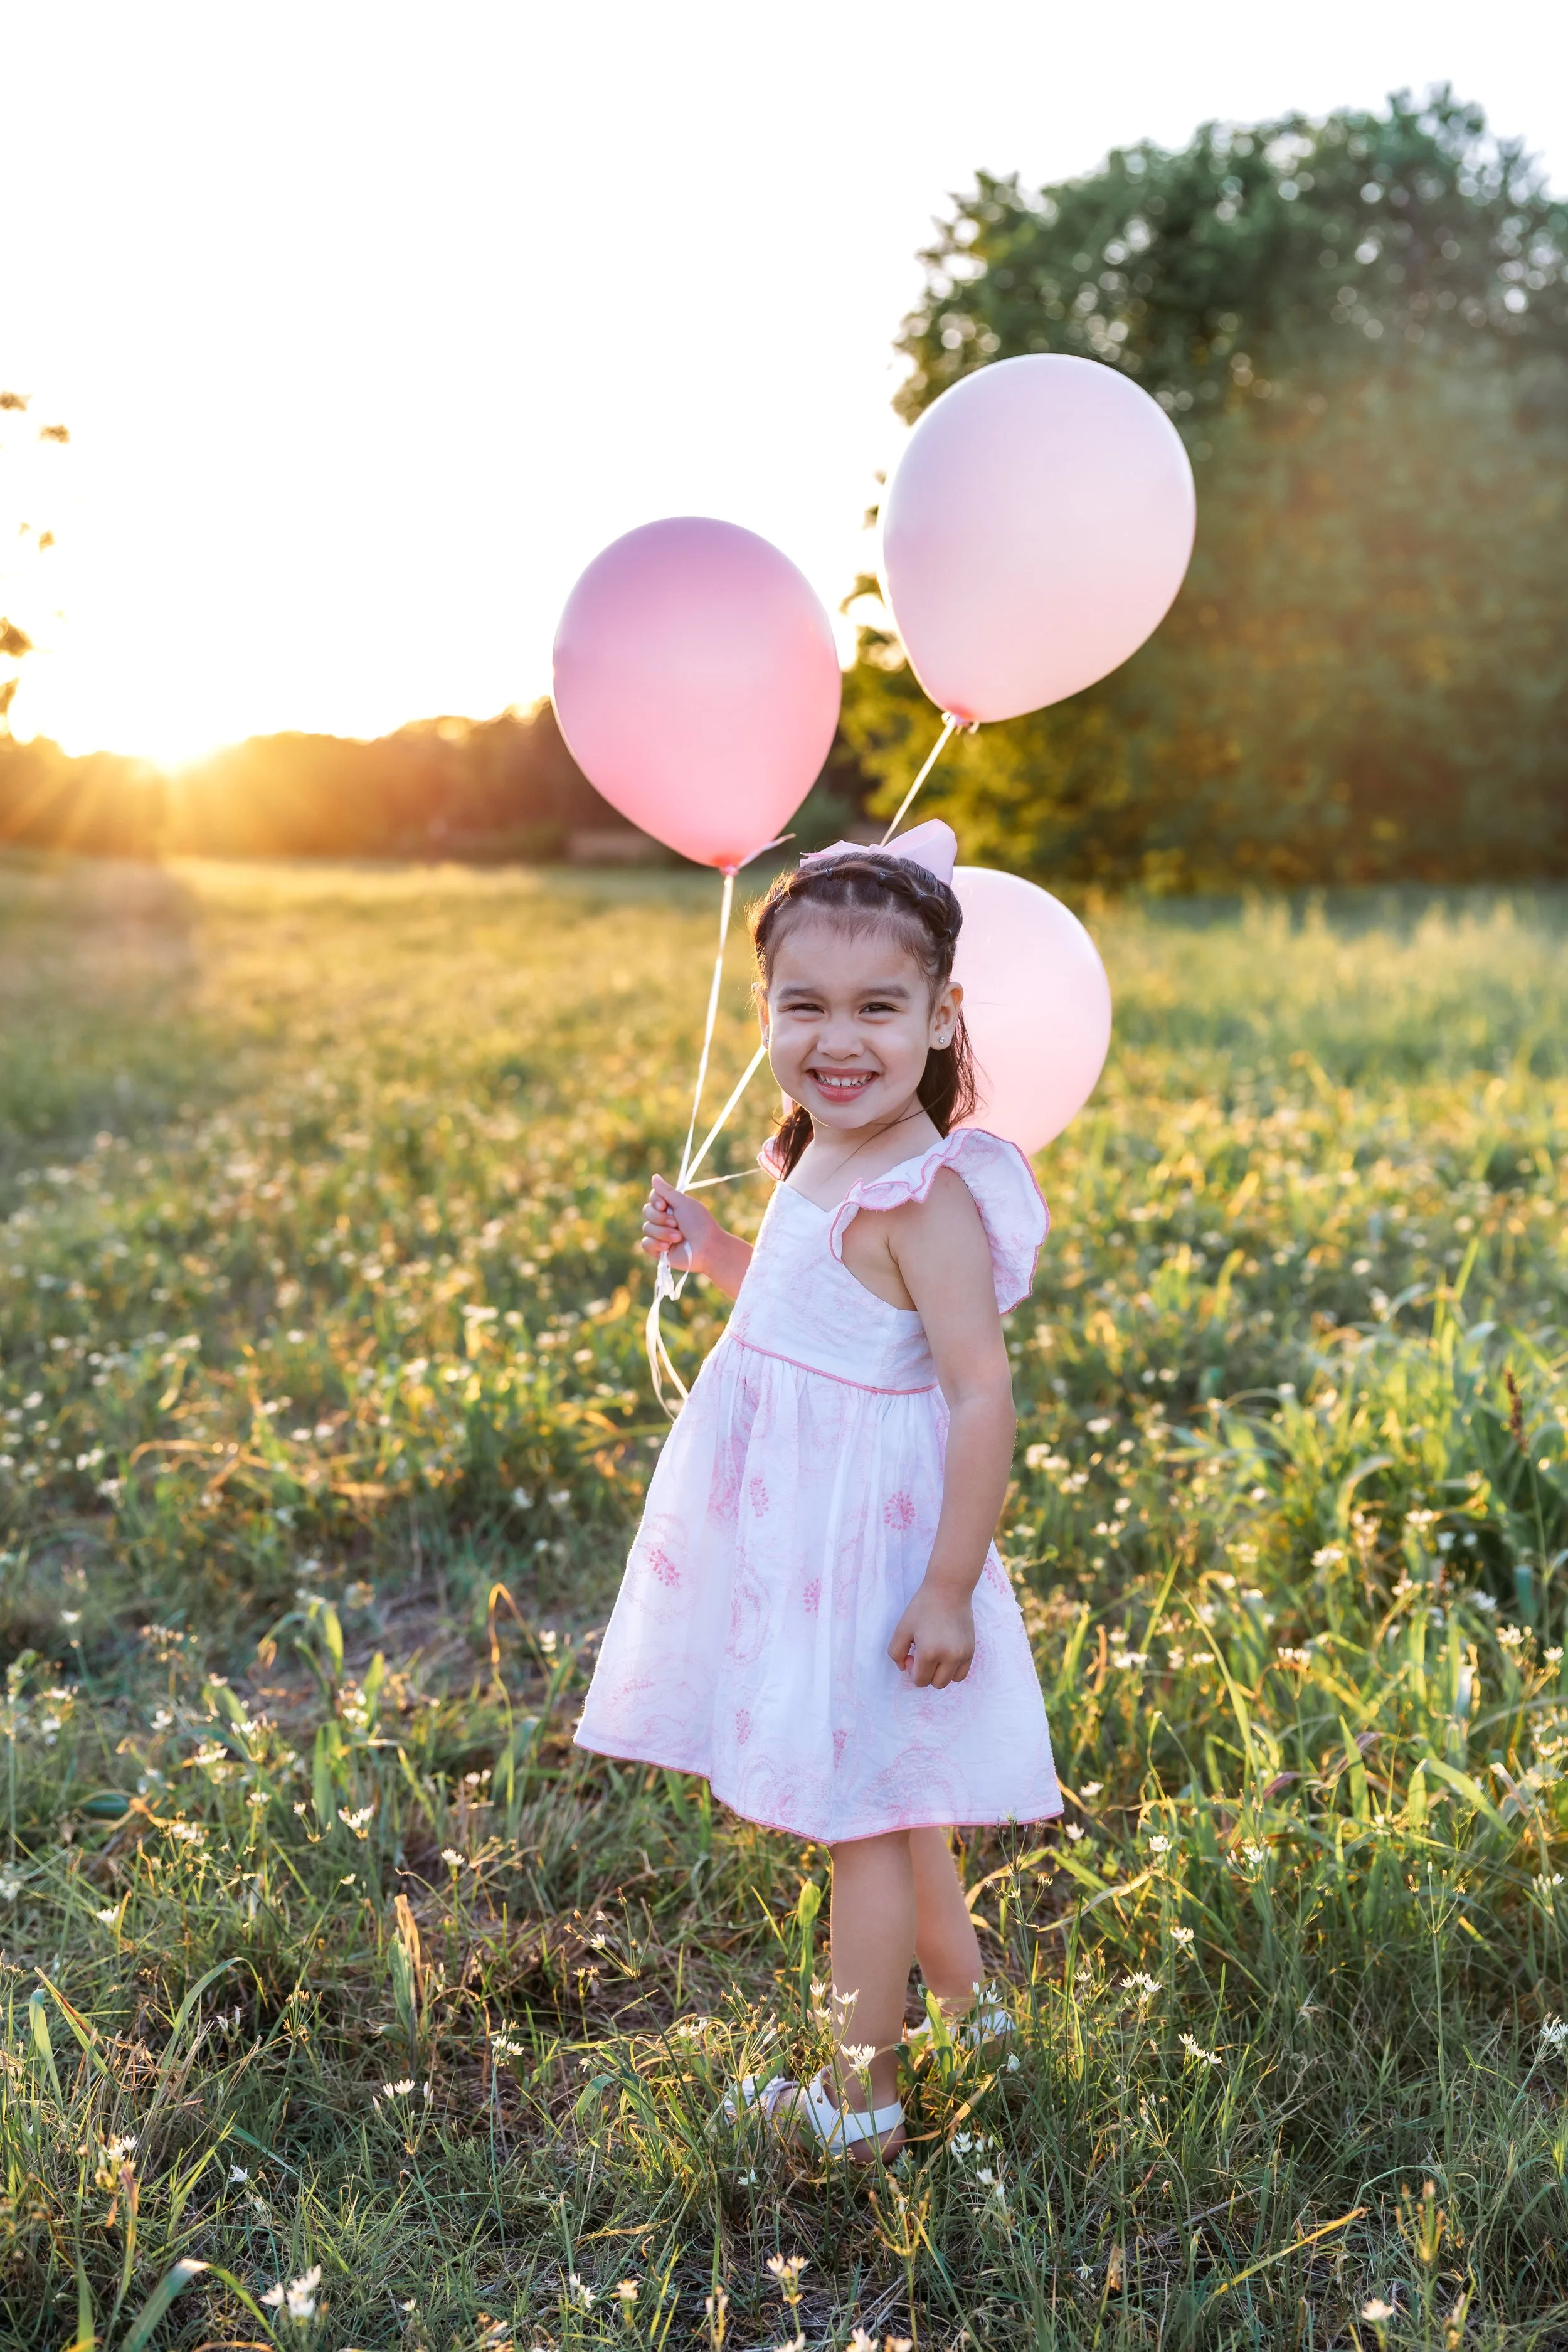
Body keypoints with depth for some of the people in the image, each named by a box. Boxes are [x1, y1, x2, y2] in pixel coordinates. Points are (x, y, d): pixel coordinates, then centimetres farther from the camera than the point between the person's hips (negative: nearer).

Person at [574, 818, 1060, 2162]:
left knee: (863, 1815, 6)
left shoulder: (927, 1196, -23)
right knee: (885, 1806, 23)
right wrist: (715, 1254, 9)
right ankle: (971, 2012, 43)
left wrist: (950, 1590, -24)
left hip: (870, 1545, -9)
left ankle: (861, 2099, 23)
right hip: (797, 1537, 9)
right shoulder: (820, 1164, 5)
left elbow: (983, 1398, -25)